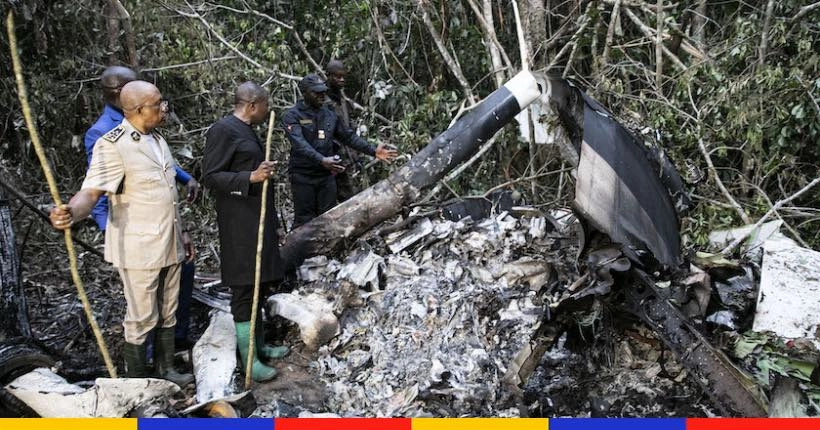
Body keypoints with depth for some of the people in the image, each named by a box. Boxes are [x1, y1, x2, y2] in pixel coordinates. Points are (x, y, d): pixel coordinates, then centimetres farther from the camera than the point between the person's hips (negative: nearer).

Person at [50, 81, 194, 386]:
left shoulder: (157, 139, 9)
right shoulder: (113, 145, -16)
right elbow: (91, 192, -25)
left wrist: (182, 238, 20)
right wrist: (71, 212, -48)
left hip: (169, 245, 8)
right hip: (138, 249, -7)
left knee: (167, 313, 17)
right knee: (141, 318, 3)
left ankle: (166, 370, 32)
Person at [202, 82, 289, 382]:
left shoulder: (247, 131, 15)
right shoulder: (223, 130, -13)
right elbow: (210, 177, -17)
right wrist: (252, 177, -27)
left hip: (258, 222, 10)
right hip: (239, 226, -9)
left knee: (259, 286, 15)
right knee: (245, 290, -4)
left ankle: (258, 344, 27)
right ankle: (248, 360, 4)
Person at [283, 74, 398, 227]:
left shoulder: (329, 115, 11)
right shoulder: (292, 116, -8)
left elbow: (348, 136, 14)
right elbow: (300, 144, -23)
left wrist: (373, 151, 4)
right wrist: (322, 160, -38)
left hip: (327, 175, 5)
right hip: (303, 176, -5)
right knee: (304, 221, -1)